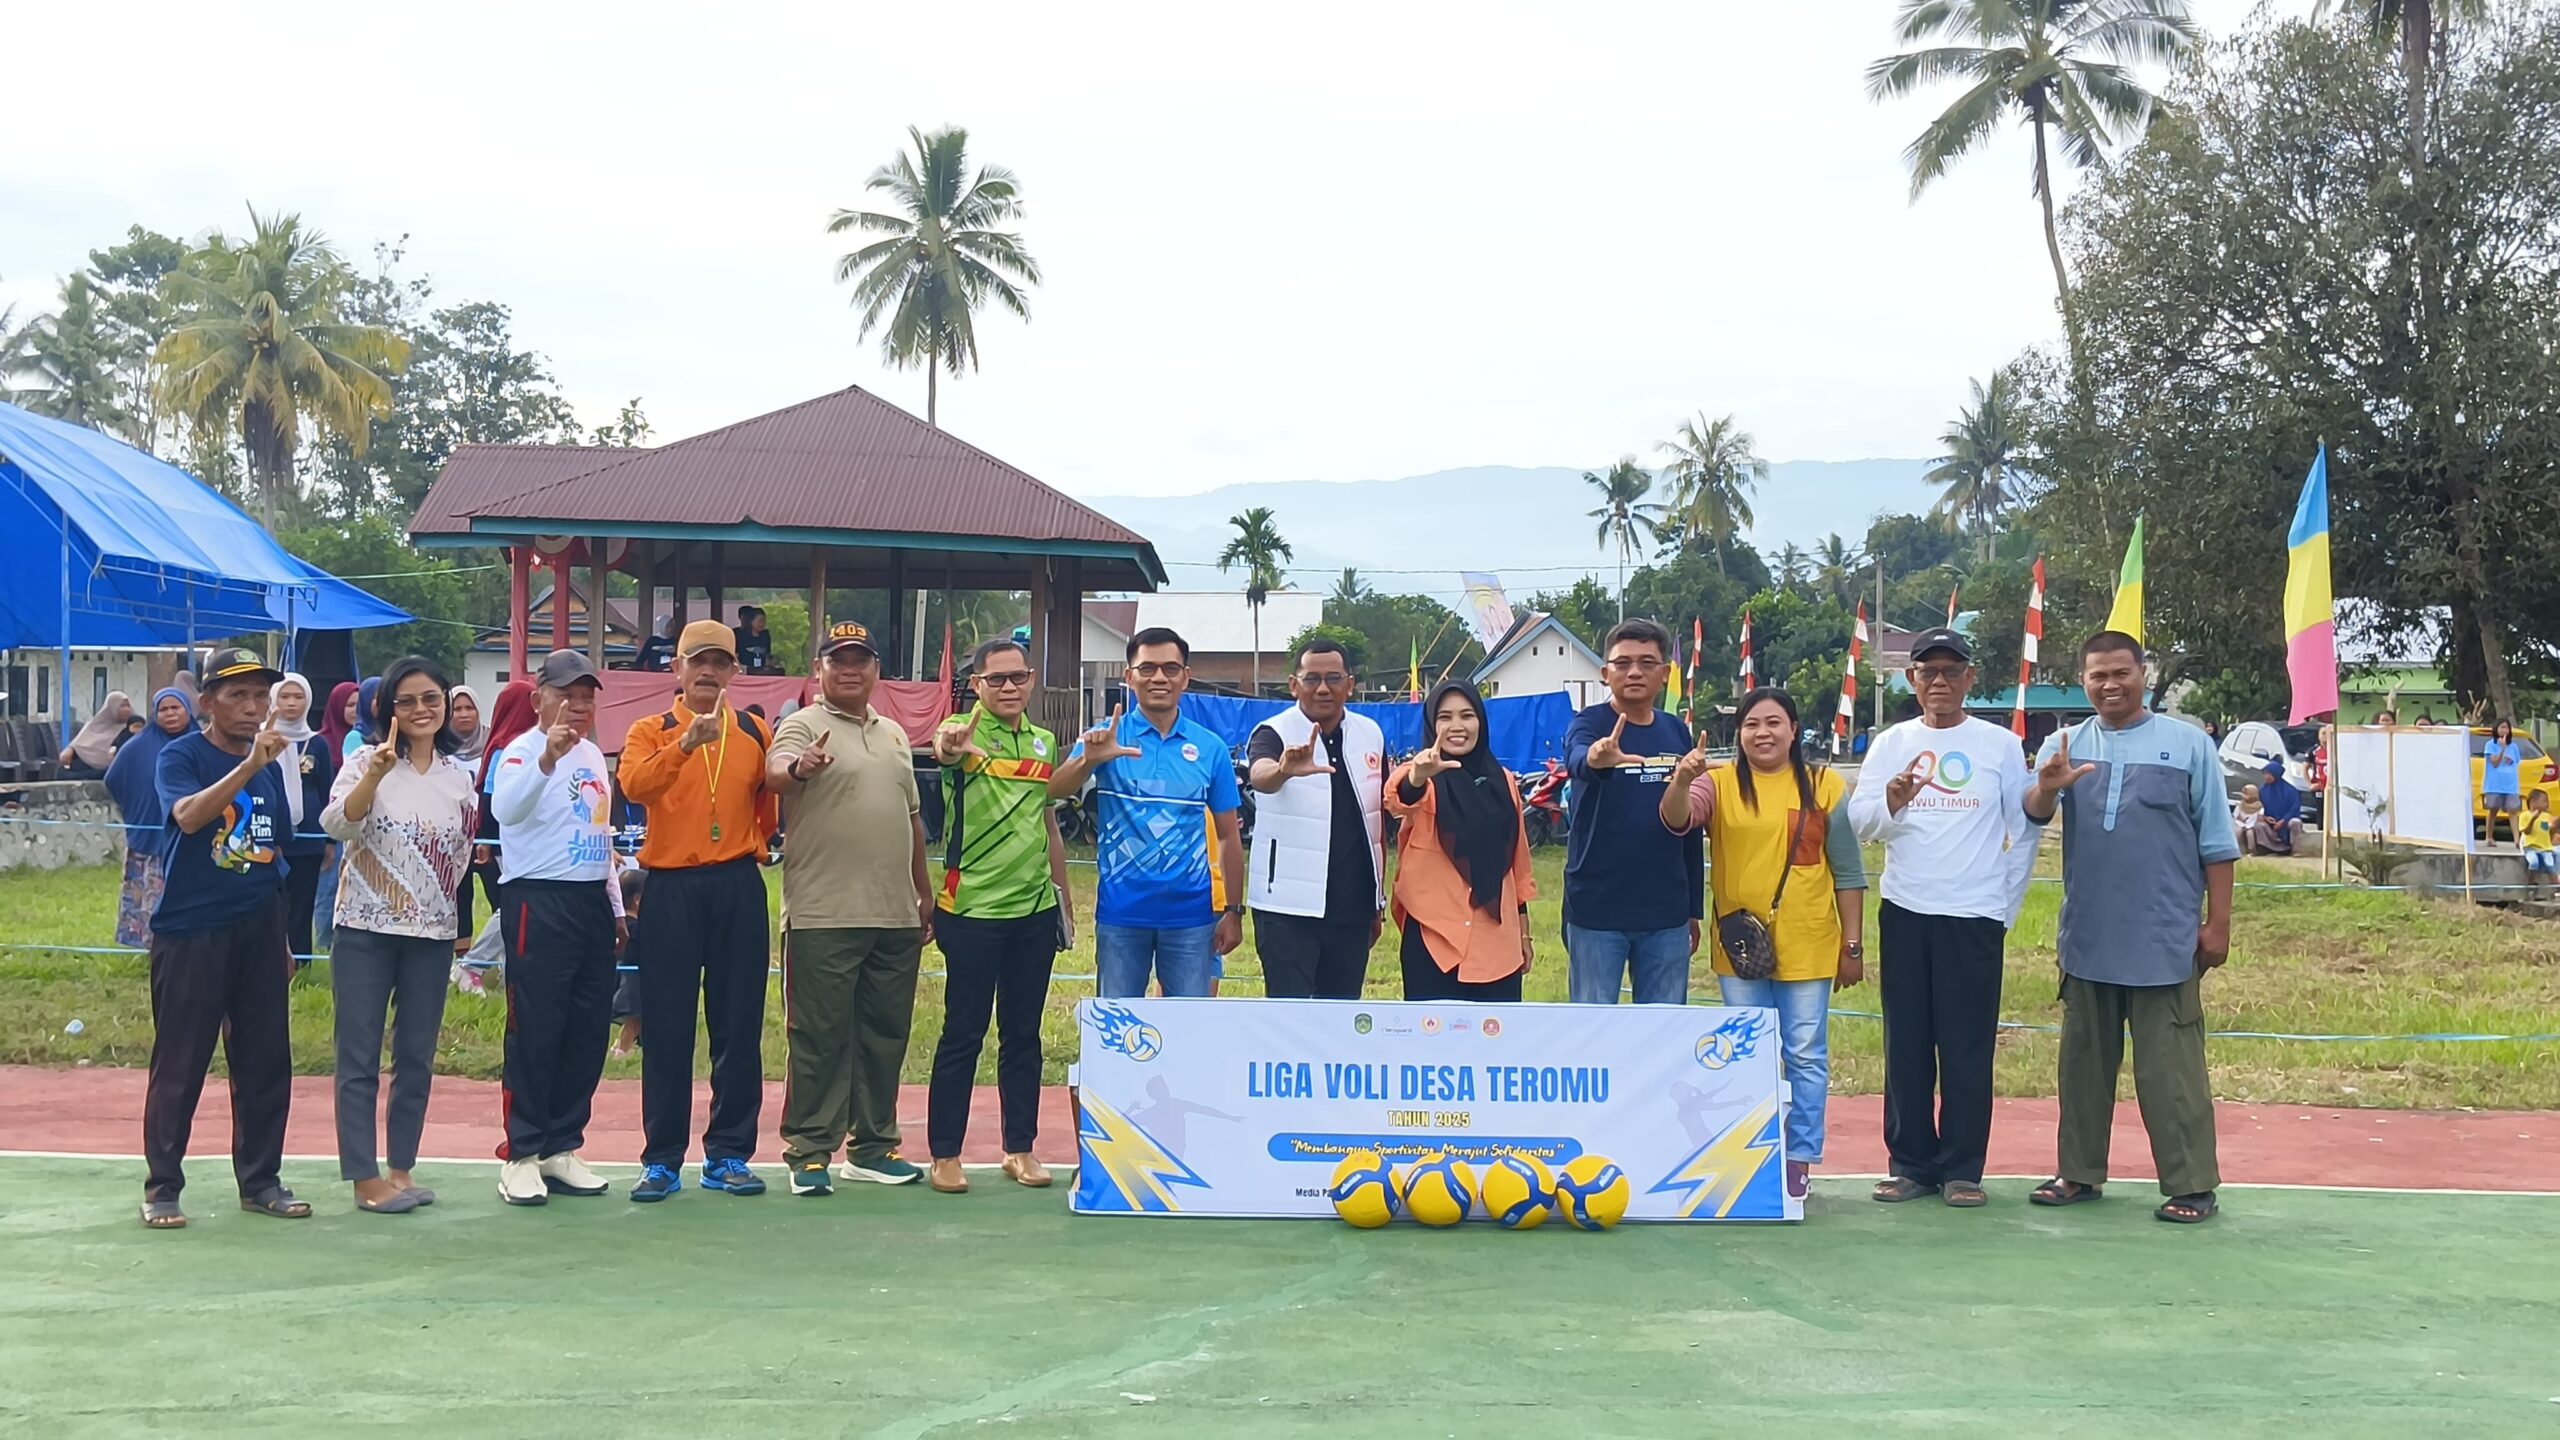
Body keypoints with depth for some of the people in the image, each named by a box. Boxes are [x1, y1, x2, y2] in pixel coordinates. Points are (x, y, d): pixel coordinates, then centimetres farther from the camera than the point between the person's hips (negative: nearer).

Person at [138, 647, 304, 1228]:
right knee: (179, 1066, 0)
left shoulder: (271, 765, 10)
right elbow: (187, 815, -27)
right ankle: (162, 1187, 10)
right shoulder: (181, 756, -6)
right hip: (190, 933, -5)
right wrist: (248, 766, -39)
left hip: (258, 932, 5)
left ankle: (261, 1180, 18)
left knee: (267, 1060, 7)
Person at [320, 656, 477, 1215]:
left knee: (417, 1058, 9)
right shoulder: (368, 761, -4)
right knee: (360, 1058, -1)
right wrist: (375, 773, -33)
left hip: (432, 934, 4)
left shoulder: (460, 776, 8)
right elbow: (336, 825, -20)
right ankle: (365, 1178, 2)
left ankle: (402, 1168, 18)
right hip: (365, 931, -4)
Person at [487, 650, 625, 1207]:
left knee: (588, 1034, 8)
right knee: (534, 1032, -6)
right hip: (539, 904, -8)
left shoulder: (594, 756, 16)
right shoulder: (522, 750, -7)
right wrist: (547, 758, -45)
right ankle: (521, 1155, 0)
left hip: (593, 904, 8)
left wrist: (616, 907, 21)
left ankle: (562, 1149, 17)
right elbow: (506, 809, -30)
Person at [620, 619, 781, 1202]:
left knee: (739, 1027, 4)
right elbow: (634, 785, -18)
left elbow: (770, 804, 17)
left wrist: (752, 846, 4)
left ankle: (729, 1154, 13)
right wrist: (687, 742, -29)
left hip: (738, 889, 2)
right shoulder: (650, 731, 3)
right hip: (671, 889, -2)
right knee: (666, 1030, 2)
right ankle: (662, 1160, 8)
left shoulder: (755, 733, 10)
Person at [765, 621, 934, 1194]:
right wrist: (798, 768, -46)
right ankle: (808, 1151, 3)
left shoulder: (894, 734, 18)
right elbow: (776, 773, -23)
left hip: (895, 915, 6)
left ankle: (872, 1147, 20)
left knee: (885, 1035, 10)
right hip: (824, 915, -6)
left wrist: (925, 894, 22)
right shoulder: (804, 725, -1)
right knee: (820, 1038, -3)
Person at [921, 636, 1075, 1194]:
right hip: (972, 909, -5)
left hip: (1035, 909, 5)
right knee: (963, 1034, 1)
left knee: (1023, 1035, 11)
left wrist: (1064, 898, 18)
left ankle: (1020, 1149, 20)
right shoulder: (966, 731, -8)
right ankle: (944, 1155, 8)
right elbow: (945, 748, -34)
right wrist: (949, 747, -58)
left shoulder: (1044, 742, 10)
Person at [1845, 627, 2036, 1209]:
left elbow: (2024, 833, 6)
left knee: (1968, 1047, 0)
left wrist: (2006, 906, 3)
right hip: (1904, 913, 2)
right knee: (1906, 1045, 6)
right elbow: (1860, 823, -3)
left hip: (1975, 918, -2)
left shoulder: (2000, 745, 3)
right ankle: (1910, 1162, 15)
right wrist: (1890, 801, -23)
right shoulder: (1891, 744, 7)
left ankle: (1963, 1168, 8)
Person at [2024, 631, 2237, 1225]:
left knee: (2171, 1067, -2)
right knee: (2084, 1062, 12)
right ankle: (2079, 1172, 23)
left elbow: (2216, 843, 2)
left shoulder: (2188, 745, 1)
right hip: (2089, 937, 4)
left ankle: (2191, 1184, 4)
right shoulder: (2064, 746, 7)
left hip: (2165, 941, -3)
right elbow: (2033, 816, -9)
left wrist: (2218, 923, -2)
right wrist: (2047, 789, -32)